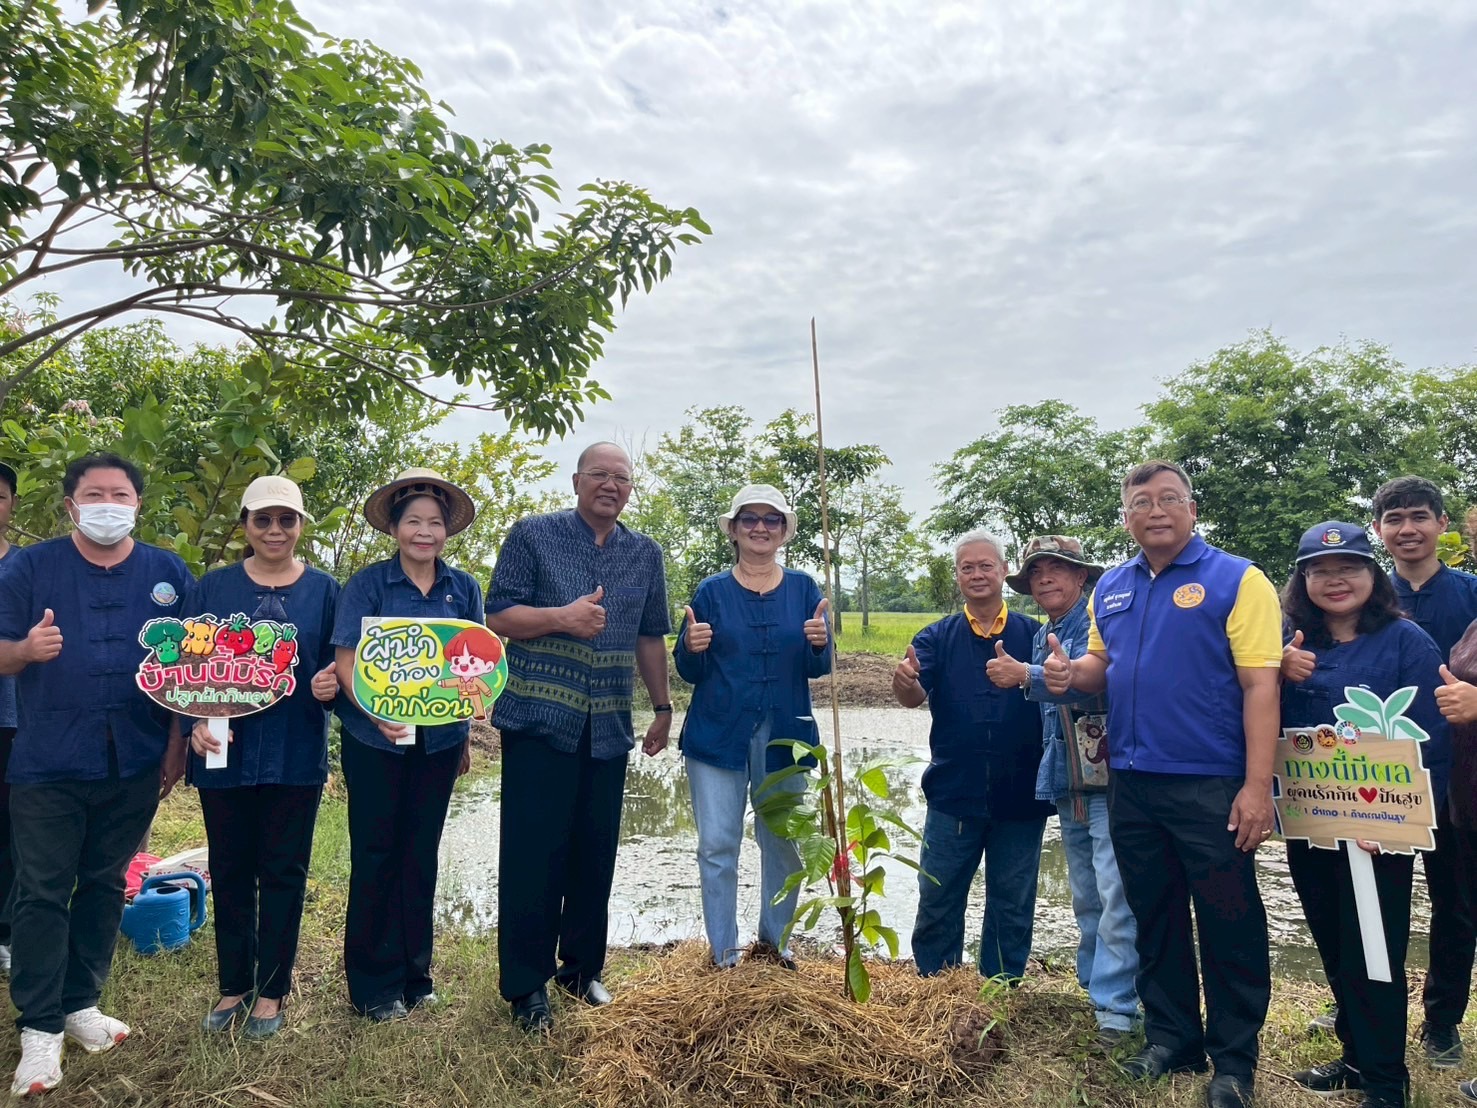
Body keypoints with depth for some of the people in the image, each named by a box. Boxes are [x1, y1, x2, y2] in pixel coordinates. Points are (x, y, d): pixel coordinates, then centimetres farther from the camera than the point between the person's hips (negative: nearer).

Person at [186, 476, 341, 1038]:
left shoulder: (324, 590, 3)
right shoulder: (213, 587, 4)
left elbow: (340, 665, 5)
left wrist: (331, 685, -17)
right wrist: (195, 722, -12)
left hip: (295, 757, -1)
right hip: (225, 754, 1)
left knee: (283, 872, 7)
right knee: (230, 871, 11)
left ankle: (271, 989, 21)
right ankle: (234, 985, 27)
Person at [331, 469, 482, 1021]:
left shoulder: (464, 589, 3)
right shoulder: (367, 585, -6)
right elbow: (346, 663, -11)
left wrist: (465, 736, 10)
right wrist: (377, 714, -27)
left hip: (438, 741, 3)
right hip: (376, 740, -3)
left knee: (421, 855, 12)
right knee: (375, 856, 5)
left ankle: (415, 973, 26)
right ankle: (374, 985, 18)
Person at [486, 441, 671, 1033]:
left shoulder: (645, 555, 12)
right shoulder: (533, 535, -1)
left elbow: (651, 636, 18)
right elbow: (498, 615, -5)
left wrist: (663, 707, 17)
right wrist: (562, 617, -20)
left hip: (607, 729, 4)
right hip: (539, 721, -4)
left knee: (595, 853, 11)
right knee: (533, 853, -1)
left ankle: (582, 966, 27)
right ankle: (526, 985, 12)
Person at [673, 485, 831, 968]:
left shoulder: (803, 588, 4)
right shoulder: (712, 591, 2)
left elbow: (819, 669, 1)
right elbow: (690, 672, 2)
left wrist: (819, 644, -21)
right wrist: (691, 647, -19)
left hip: (784, 736, 1)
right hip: (719, 734, -1)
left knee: (783, 843, 11)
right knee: (717, 845, 1)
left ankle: (775, 940, 29)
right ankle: (723, 951, 16)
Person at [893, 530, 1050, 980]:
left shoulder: (1033, 635, 1)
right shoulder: (938, 637, 2)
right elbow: (913, 696, -13)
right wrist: (905, 680, -36)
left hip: (1020, 798, 0)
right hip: (953, 794, 0)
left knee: (1012, 904, 13)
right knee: (937, 899, 8)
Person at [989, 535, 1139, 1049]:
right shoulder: (1041, 636, 17)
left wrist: (1025, 676, -21)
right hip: (1066, 784, 9)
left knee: (1114, 896, -9)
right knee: (1085, 898, 15)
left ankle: (1116, 1007, -4)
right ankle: (1096, 985, 26)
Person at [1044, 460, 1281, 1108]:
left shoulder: (1236, 580, -7)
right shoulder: (1111, 588, 10)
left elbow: (1259, 685, -13)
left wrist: (1257, 786, -18)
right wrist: (1072, 673, -4)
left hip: (1211, 786, -5)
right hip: (1131, 784, 6)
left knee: (1228, 926, 5)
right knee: (1154, 919, 16)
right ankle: (1171, 1038, 31)